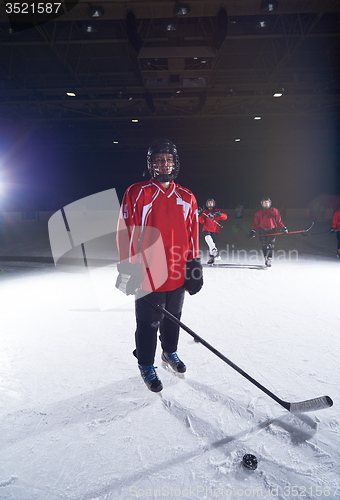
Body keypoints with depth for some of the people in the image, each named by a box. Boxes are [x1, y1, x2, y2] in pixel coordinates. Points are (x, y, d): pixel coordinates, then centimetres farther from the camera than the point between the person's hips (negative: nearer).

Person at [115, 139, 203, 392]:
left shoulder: (187, 198, 7)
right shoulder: (136, 194, -5)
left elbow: (192, 235, 11)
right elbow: (126, 232, -7)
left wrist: (194, 266, 8)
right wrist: (128, 269, -10)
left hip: (178, 274, 4)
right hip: (148, 275, -4)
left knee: (172, 319, 21)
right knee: (148, 324, 9)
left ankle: (170, 352, 46)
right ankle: (146, 365, 31)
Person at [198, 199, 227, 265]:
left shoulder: (216, 211, 11)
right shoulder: (205, 212, 15)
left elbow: (225, 217, -2)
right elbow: (202, 221, 5)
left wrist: (219, 214, -19)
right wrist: (200, 215, -12)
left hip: (215, 230, 0)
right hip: (206, 229, 0)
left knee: (213, 244, -7)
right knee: (207, 237, -32)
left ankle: (211, 257, 4)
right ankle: (214, 250, -41)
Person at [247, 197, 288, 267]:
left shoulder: (274, 211, 9)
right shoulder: (259, 213, 12)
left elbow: (278, 221, 11)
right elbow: (255, 223, 11)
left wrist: (283, 228, 4)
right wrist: (253, 231, 1)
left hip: (272, 230, -1)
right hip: (263, 231, 2)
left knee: (270, 245, -12)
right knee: (264, 245, 1)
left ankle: (269, 260, -13)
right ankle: (265, 258, 18)